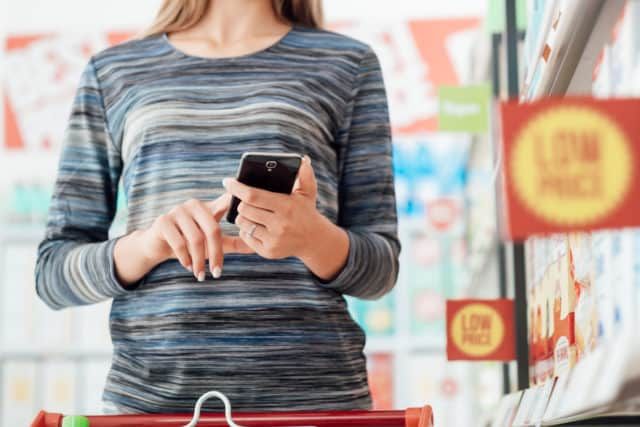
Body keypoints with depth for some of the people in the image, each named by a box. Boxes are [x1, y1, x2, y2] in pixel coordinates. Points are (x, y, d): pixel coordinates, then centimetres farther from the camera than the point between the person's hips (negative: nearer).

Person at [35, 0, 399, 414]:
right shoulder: (111, 73, 9)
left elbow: (379, 269, 4)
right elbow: (55, 271, 7)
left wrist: (313, 236, -17)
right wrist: (148, 245, -13)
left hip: (311, 391, -1)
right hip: (150, 394, 1)